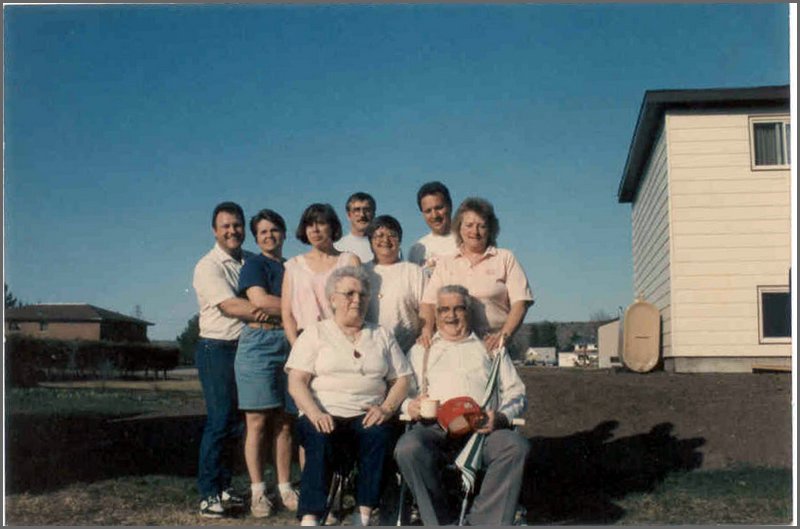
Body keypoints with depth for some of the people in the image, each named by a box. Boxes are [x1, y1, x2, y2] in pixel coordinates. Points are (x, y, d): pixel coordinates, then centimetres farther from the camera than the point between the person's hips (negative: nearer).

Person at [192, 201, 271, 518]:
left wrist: (261, 311, -13)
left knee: (237, 422, 9)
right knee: (220, 421, -8)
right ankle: (209, 495, -1)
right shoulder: (208, 266, -6)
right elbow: (230, 306, -18)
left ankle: (223, 488, 18)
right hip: (218, 349, -6)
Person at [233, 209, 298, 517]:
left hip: (290, 346, 5)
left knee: (284, 422, 4)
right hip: (259, 344, -5)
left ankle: (285, 488, 9)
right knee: (257, 421, -4)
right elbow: (260, 301, -12)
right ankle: (258, 492, 2)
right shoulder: (254, 265, 4)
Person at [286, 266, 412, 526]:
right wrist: (315, 413, -17)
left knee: (380, 434, -31)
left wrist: (386, 408, -7)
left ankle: (364, 516, -26)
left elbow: (401, 380, 13)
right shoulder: (316, 333, 12)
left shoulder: (381, 335, 20)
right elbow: (296, 382, 1)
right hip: (324, 416, -2)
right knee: (320, 438, -34)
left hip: (367, 417, 2)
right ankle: (309, 518, -33)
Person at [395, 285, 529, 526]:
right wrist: (410, 405, -8)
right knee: (408, 449, -33)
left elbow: (516, 392, 18)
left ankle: (485, 522, -25)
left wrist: (501, 417, -3)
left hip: (483, 427, 1)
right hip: (435, 427, 0)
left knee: (516, 446, -31)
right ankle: (441, 522, -21)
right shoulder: (421, 350, 26)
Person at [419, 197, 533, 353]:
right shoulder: (445, 263, 18)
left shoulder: (506, 259, 12)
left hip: (491, 344, -1)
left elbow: (520, 302, 3)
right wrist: (427, 329, -8)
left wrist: (504, 335, -11)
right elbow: (428, 302, 11)